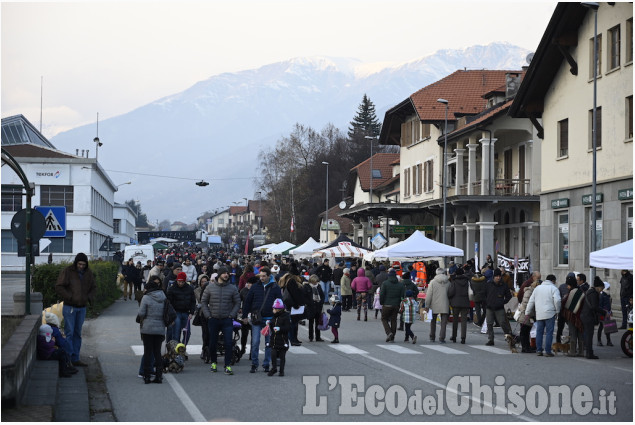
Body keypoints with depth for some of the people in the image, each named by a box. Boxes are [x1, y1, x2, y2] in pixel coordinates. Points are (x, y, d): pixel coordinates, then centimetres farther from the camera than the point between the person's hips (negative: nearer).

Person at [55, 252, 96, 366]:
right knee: (69, 333, -7)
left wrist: (89, 298, -2)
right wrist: (69, 297, -18)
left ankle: (75, 359, 15)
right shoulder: (67, 271, -9)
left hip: (82, 308, 5)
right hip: (69, 307, -5)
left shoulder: (89, 273, 6)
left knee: (77, 334, 10)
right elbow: (58, 287, -11)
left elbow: (94, 288, 17)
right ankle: (68, 358, -7)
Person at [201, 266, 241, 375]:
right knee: (212, 343, 8)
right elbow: (203, 302, 8)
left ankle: (228, 366, -5)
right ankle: (213, 363, 26)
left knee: (228, 343, -9)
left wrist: (232, 315, -4)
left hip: (227, 320, -1)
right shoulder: (210, 287, 2)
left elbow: (237, 303, 6)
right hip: (213, 320, 1)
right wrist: (207, 315, -1)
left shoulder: (232, 288, 2)